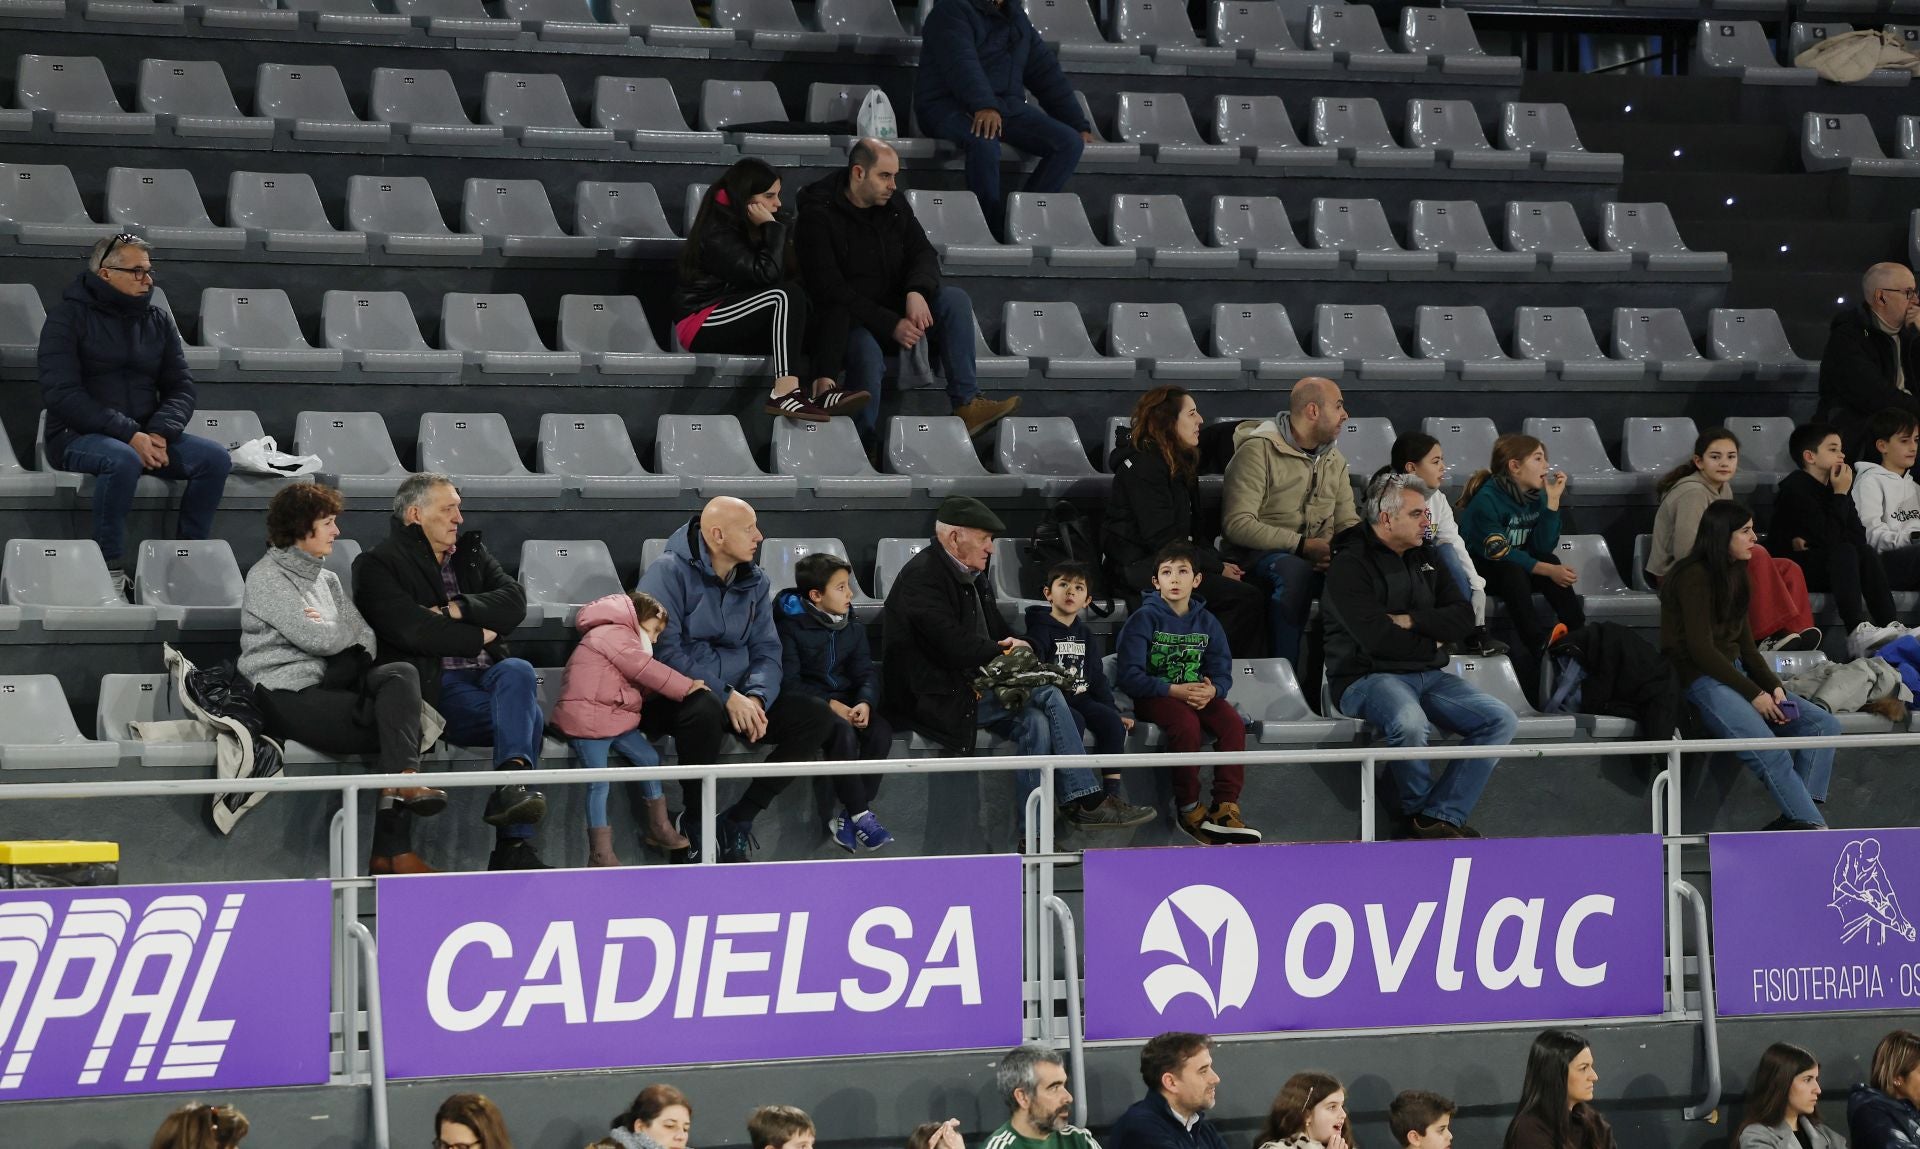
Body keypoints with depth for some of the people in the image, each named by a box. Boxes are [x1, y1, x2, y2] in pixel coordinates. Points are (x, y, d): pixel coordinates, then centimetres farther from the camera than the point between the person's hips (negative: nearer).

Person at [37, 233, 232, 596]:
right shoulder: (69, 316, -4)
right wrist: (130, 435, -23)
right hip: (77, 435, -5)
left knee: (215, 458, -18)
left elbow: (181, 388, 9)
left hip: (145, 434, 5)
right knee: (123, 459, -38)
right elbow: (61, 393, -14)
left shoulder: (157, 320, 13)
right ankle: (110, 568, -30)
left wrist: (159, 433, -15)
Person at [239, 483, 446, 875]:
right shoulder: (267, 577, -1)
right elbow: (317, 639, -13)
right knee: (400, 724, -21)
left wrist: (330, 632, -8)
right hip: (286, 696, -7)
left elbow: (368, 643, 12)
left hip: (327, 687, 7)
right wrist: (348, 633, 7)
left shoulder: (327, 579, 23)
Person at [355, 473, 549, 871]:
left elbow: (514, 601, 7)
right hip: (437, 685, -5)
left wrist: (458, 609, -8)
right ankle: (513, 843, -37)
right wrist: (479, 636, -2)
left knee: (517, 671, -32)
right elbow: (413, 630, -13)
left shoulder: (471, 552, 22)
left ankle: (510, 787, -43)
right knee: (528, 715, -29)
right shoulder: (378, 566, 3)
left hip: (489, 674, 5)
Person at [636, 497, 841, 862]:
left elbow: (767, 651, 6)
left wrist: (756, 698, -16)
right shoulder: (670, 572, -11)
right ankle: (695, 824, -20)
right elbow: (664, 650, -20)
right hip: (673, 697, -7)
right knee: (706, 709, -41)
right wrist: (726, 696, -25)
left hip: (735, 697, 7)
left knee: (818, 718, -10)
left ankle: (738, 819, -10)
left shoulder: (754, 581, 10)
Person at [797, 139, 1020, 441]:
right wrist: (891, 325, -24)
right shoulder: (818, 214, -14)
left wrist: (917, 292, -22)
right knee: (868, 356, -38)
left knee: (955, 299, -16)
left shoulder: (893, 202, 6)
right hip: (851, 321, -6)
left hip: (896, 310, 6)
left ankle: (967, 403, -21)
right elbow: (830, 289, -19)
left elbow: (924, 253, 4)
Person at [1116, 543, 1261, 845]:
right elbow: (1130, 676, -13)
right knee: (1187, 723, -35)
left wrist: (1211, 690, -19)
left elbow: (1223, 673, 6)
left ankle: (1225, 809, -25)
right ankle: (1189, 810, -24)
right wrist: (1174, 690, -22)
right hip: (1154, 696, -4)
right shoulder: (1144, 619, -5)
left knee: (1233, 723, -24)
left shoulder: (1207, 622, 9)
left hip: (1197, 693, 4)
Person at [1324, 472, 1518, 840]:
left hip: (1429, 675, 8)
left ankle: (1440, 817, -19)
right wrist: (1432, 640, -3)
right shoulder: (1350, 566, -8)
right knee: (1411, 724, -39)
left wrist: (1412, 621, -9)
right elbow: (1378, 639, -19)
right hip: (1369, 676, -8)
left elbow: (1464, 618, 8)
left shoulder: (1425, 558, 16)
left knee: (1501, 719, -12)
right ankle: (1419, 810, -11)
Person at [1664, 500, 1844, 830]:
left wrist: (1774, 687, -1)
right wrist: (1753, 694, -15)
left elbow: (1745, 644, 16)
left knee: (1825, 725, -7)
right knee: (1769, 752, -31)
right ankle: (1814, 826, -31)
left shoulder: (1735, 574, 16)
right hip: (1700, 679, -9)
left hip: (1735, 672, 9)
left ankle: (1799, 817, -19)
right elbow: (1700, 649, -16)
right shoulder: (1694, 577, -10)